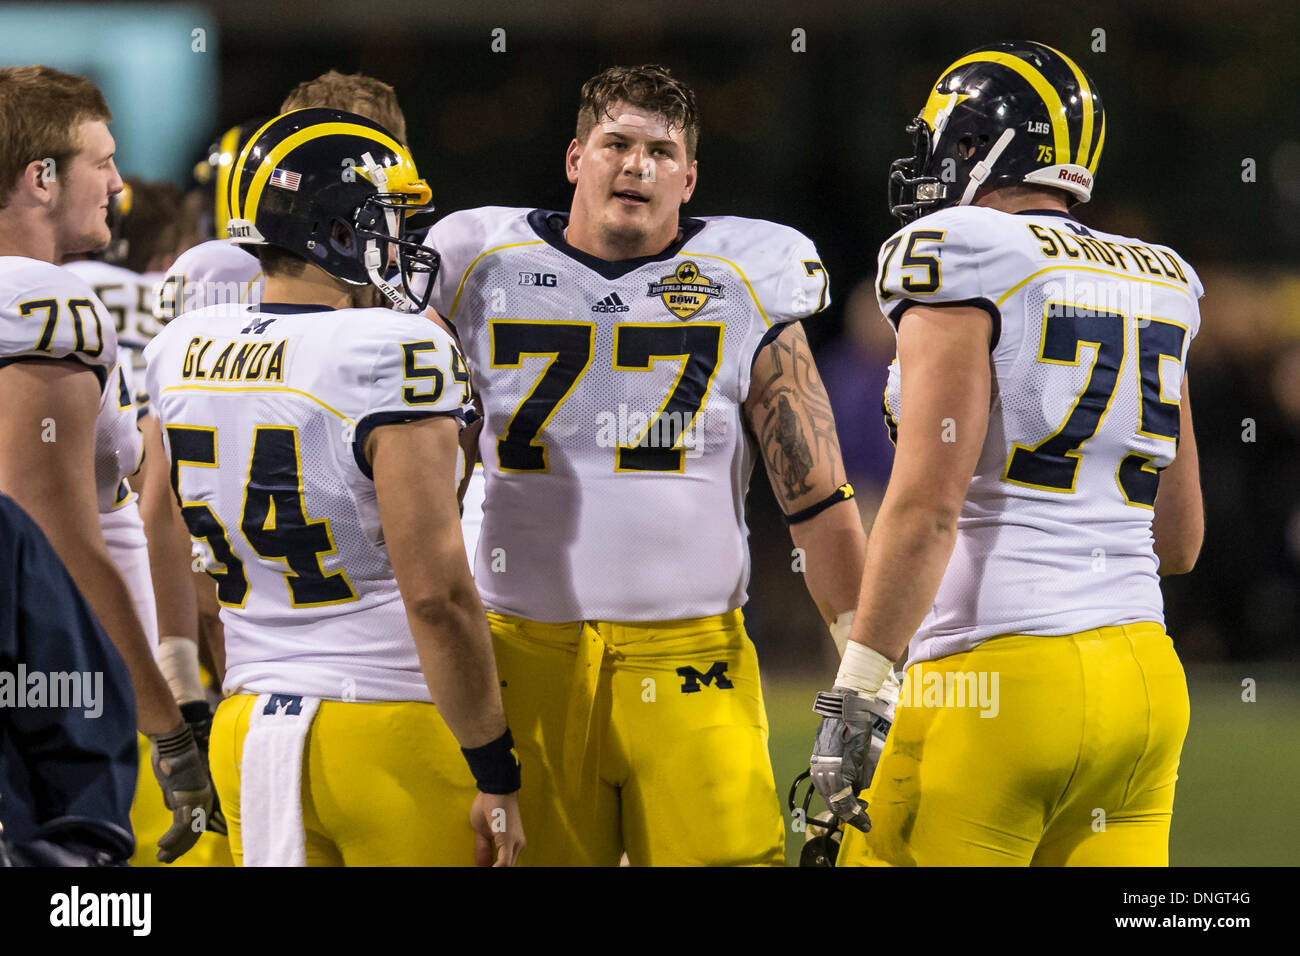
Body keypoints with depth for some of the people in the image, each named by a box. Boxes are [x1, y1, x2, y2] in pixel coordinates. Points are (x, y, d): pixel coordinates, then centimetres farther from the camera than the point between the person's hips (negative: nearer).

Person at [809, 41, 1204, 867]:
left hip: (1000, 681, -7)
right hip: (1147, 680, 7)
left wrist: (856, 693, -14)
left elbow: (927, 506, -15)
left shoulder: (965, 268, -5)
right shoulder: (1151, 286, 16)